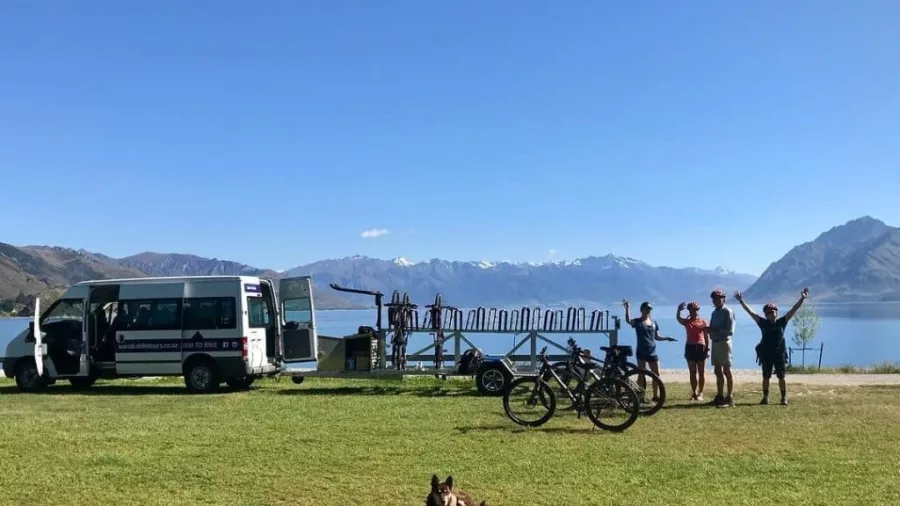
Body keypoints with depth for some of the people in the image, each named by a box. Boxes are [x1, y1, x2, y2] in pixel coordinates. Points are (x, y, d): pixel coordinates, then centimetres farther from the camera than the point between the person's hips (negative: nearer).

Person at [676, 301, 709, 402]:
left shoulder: (703, 321, 2)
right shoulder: (686, 321, 5)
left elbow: (706, 336, 3)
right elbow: (678, 318, -17)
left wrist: (707, 349, -3)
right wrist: (679, 310, -35)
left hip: (700, 347, -2)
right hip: (690, 347, 2)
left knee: (701, 372, 3)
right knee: (692, 372, 7)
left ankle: (700, 393, 10)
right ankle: (694, 393, 13)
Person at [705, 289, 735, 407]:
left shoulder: (728, 312, -9)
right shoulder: (714, 312, 16)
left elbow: (730, 330, -17)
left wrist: (715, 329, -22)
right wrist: (709, 329, 5)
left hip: (724, 342, -8)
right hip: (714, 343, 8)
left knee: (726, 371, -6)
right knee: (718, 371, 12)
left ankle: (730, 398, -4)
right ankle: (719, 396, 20)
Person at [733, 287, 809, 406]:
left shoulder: (782, 322, 2)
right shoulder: (763, 323, 2)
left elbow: (793, 310, 0)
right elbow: (750, 312, 0)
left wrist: (802, 298, -5)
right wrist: (741, 301, -4)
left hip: (780, 354, -1)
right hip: (766, 355, 1)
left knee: (781, 377, 4)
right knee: (766, 377, 7)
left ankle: (784, 398, 11)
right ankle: (765, 397, 14)